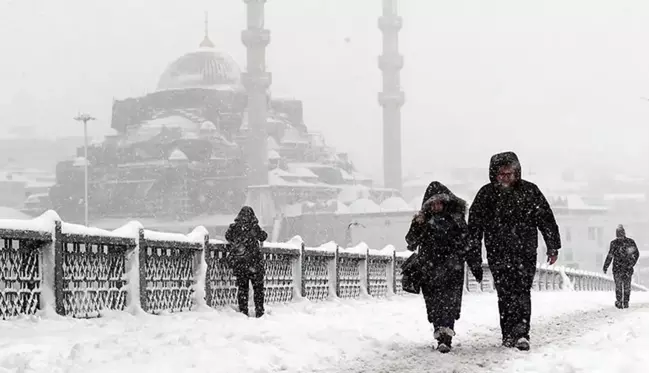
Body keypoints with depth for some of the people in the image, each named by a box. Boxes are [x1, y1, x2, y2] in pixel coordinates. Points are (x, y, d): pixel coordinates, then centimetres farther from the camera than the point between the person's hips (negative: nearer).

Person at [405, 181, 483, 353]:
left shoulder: (456, 219, 5)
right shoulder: (423, 220, 6)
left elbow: (468, 243, 10)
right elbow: (411, 244, -3)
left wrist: (476, 266, 9)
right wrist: (417, 227, -21)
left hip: (452, 269, -2)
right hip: (429, 271, 2)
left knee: (450, 302, -14)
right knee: (434, 305, 4)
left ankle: (445, 338, -21)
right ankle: (441, 334, 16)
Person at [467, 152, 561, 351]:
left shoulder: (529, 191, 4)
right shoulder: (486, 194, 5)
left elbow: (546, 219, 8)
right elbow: (475, 223, 6)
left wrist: (553, 246, 7)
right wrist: (473, 250, 1)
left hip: (526, 252, -1)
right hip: (498, 254, 1)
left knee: (522, 291, -11)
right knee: (506, 293, -1)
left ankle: (520, 333, -16)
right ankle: (510, 335, 4)